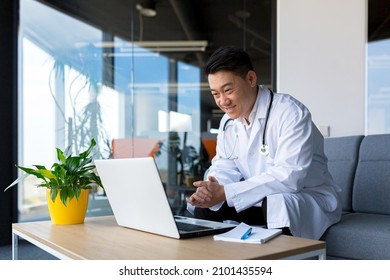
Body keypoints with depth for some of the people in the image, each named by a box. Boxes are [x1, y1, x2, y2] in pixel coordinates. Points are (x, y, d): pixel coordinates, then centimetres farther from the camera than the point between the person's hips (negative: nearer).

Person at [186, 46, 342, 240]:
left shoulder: (290, 113, -21)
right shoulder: (228, 121, 3)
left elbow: (289, 176, -30)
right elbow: (224, 167, 3)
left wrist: (225, 193, -32)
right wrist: (211, 190, -22)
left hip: (309, 201, -6)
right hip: (258, 202, 6)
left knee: (276, 203, -37)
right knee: (203, 206, -8)